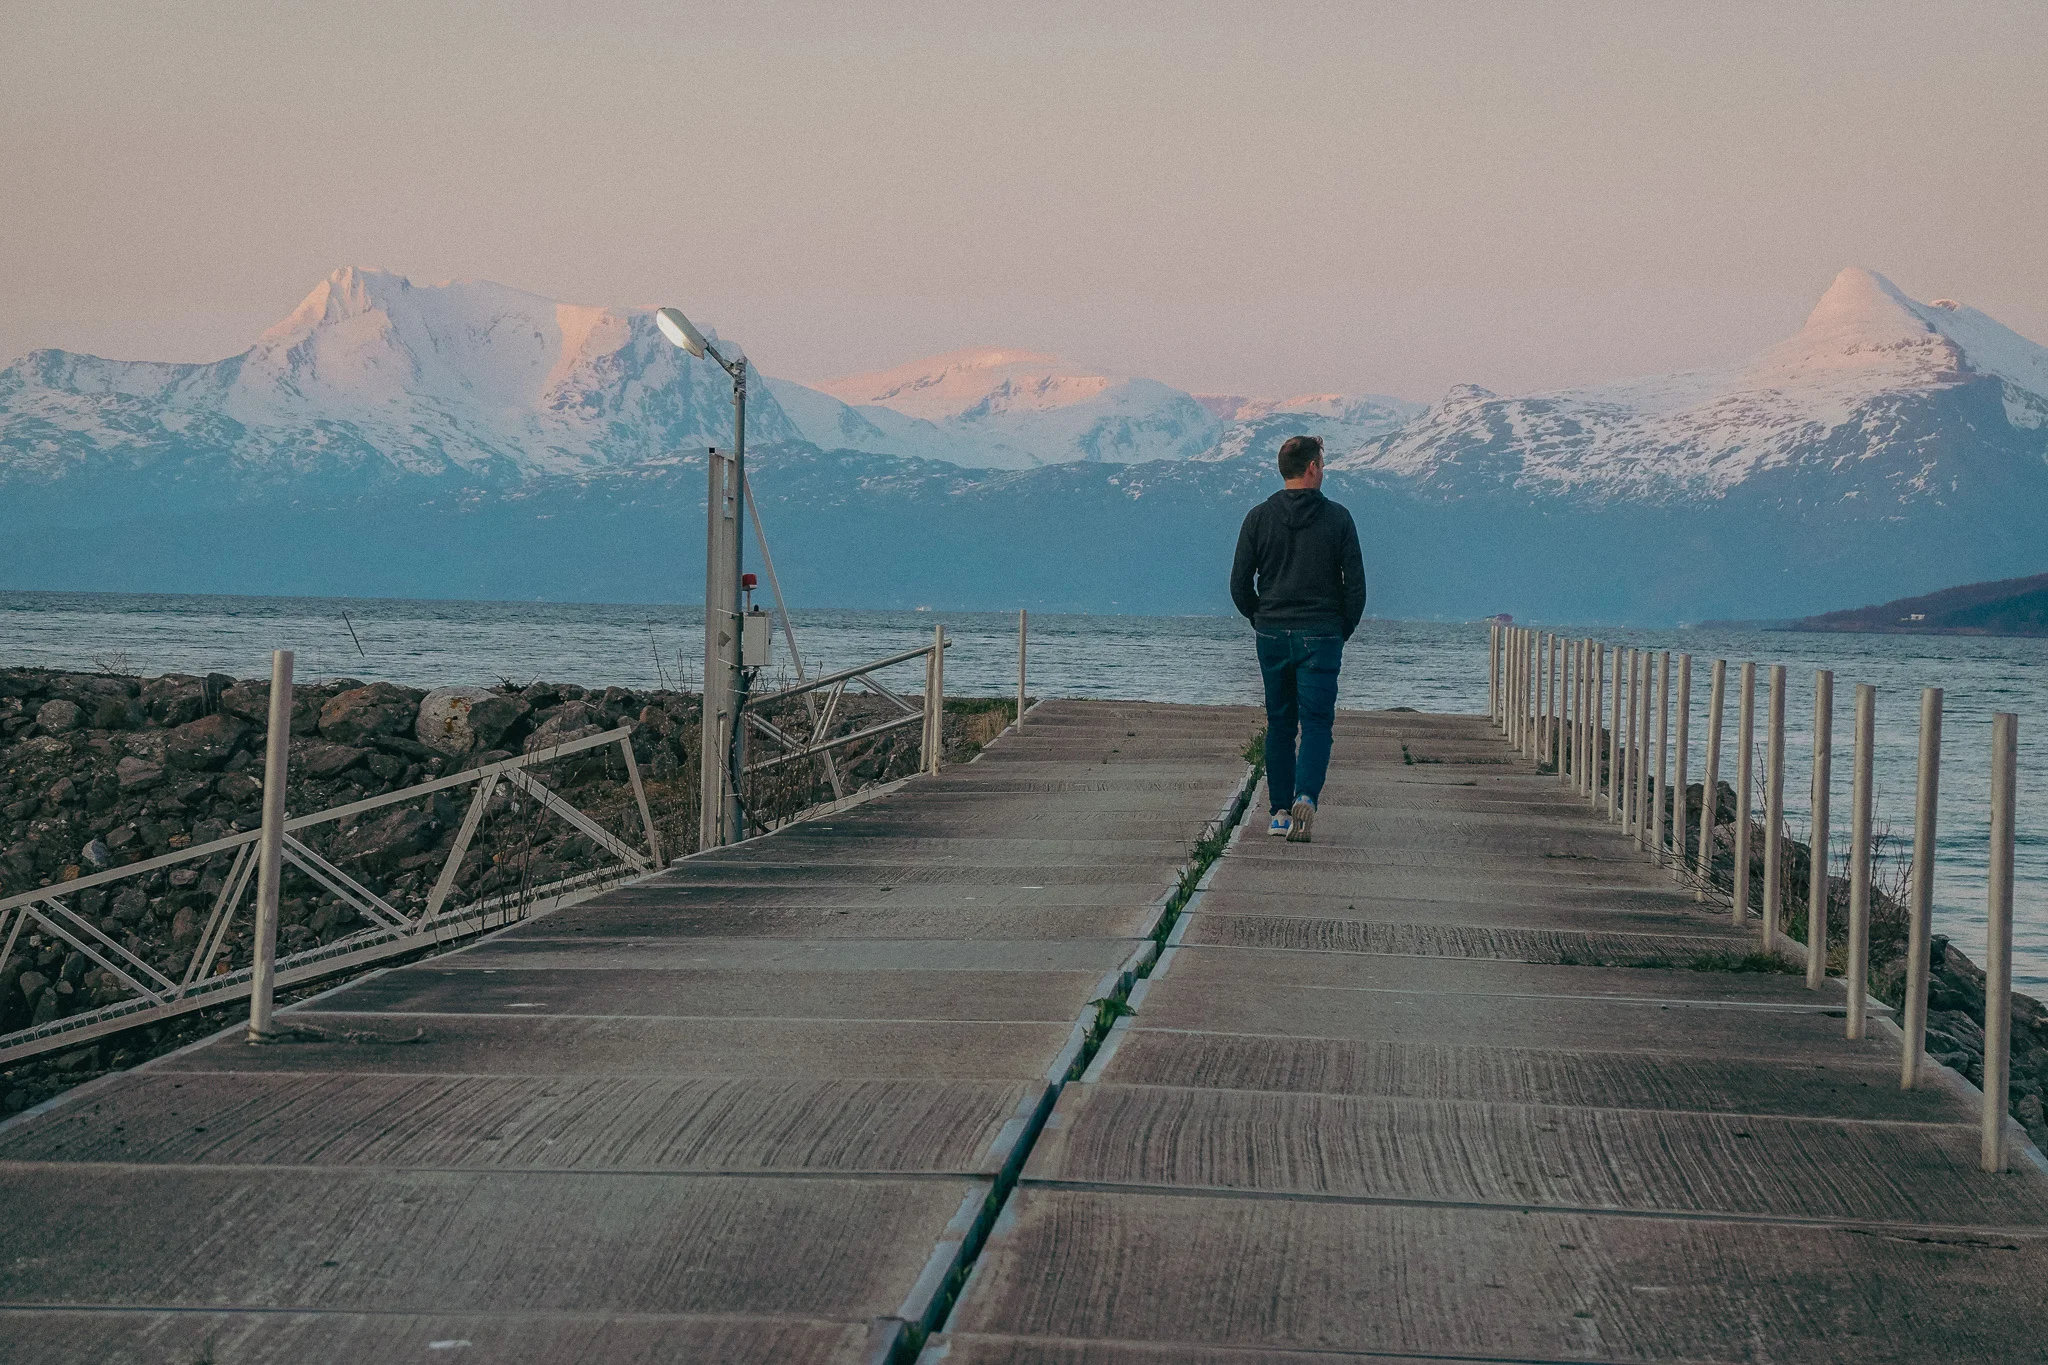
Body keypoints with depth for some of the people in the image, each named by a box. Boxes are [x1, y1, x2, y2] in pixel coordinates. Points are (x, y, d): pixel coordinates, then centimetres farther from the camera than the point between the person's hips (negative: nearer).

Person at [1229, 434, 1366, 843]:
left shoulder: (1259, 517, 0)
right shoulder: (1337, 517, -4)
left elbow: (1239, 585, 1)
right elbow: (1355, 584, -5)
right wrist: (1343, 631, 9)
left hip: (1273, 636, 2)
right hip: (1321, 636, -2)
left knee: (1279, 725, 12)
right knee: (1316, 723, -1)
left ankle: (1281, 811, 12)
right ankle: (1306, 798, -22)